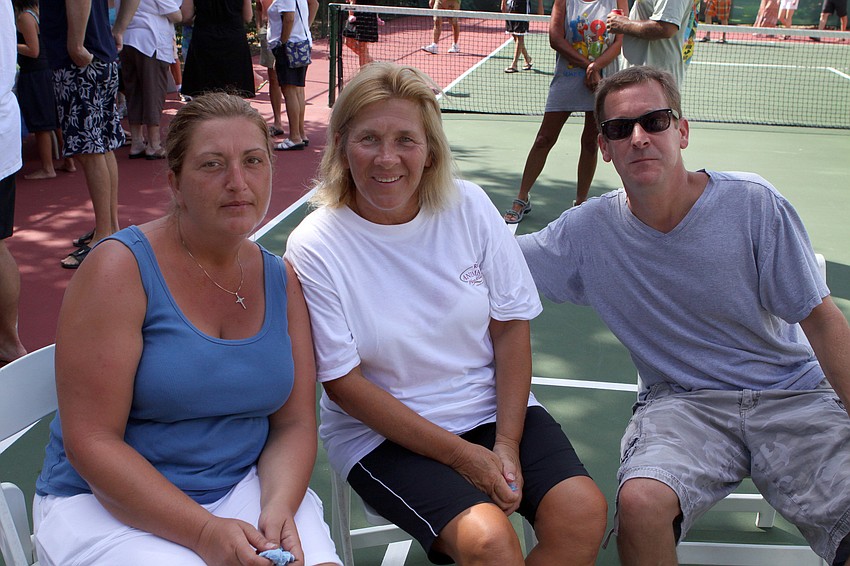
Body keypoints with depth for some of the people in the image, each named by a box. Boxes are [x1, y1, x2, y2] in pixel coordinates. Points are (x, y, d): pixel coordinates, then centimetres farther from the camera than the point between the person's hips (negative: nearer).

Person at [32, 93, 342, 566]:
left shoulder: (282, 281, 4)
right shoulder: (120, 269, -12)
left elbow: (295, 424, 4)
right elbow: (90, 441, -15)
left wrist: (278, 507, -16)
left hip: (243, 487, 4)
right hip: (108, 502, -3)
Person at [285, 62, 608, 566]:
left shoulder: (469, 206, -3)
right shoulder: (314, 248, -12)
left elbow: (511, 327, 0)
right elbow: (344, 384, -11)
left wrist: (506, 444, -11)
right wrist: (462, 455, -16)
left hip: (493, 408, 4)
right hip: (383, 434, -4)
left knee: (583, 512, -18)